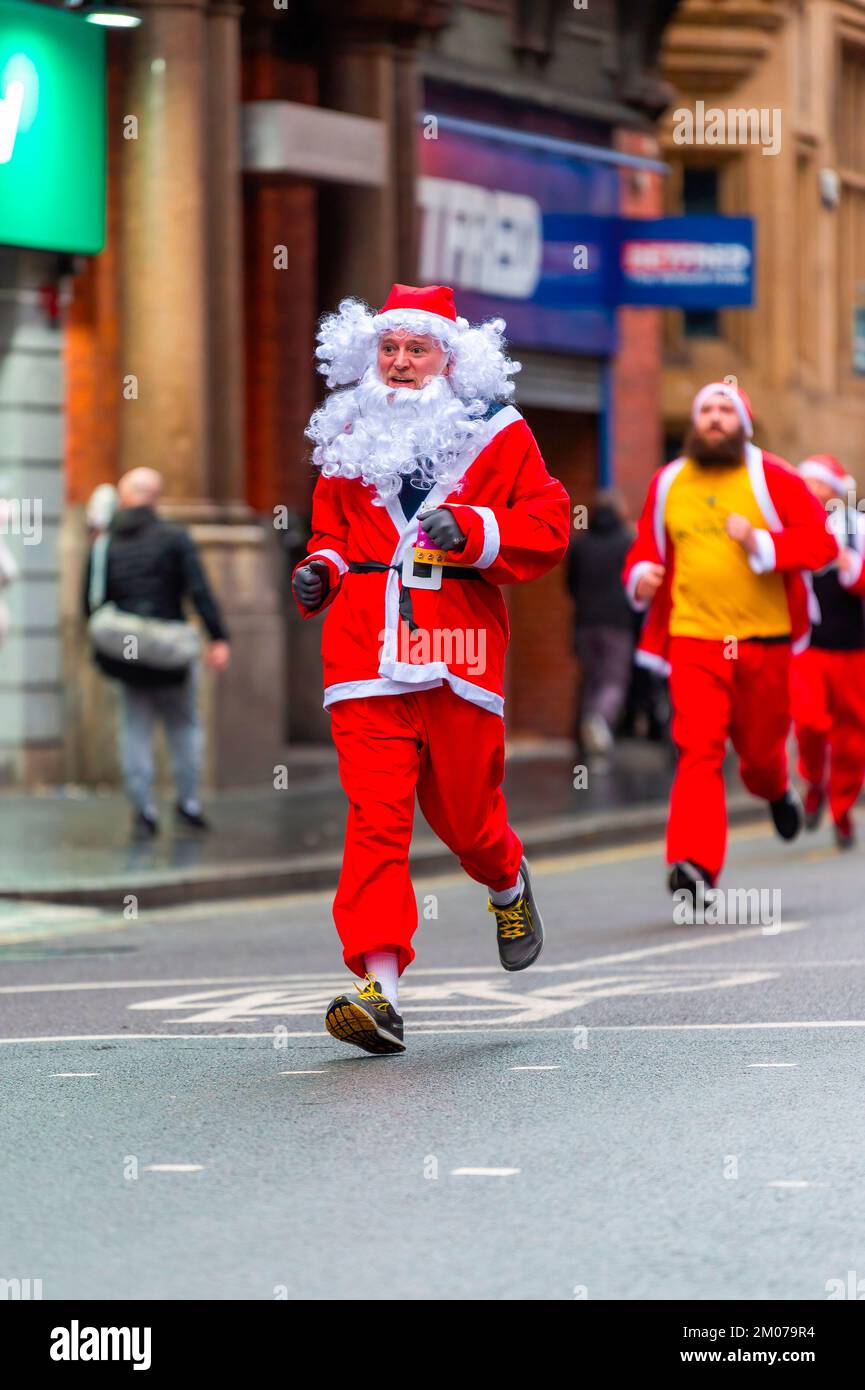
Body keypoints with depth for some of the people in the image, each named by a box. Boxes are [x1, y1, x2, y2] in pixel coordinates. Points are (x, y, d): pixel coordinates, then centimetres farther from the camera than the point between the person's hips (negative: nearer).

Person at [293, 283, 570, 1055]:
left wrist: (473, 529, -15)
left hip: (459, 646, -1)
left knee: (464, 812, 8)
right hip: (364, 652, 1)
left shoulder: (495, 434, 6)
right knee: (376, 817, -10)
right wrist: (320, 567, 8)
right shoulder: (348, 436, 15)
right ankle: (379, 991, -16)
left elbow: (548, 527, 1)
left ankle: (510, 884, 46)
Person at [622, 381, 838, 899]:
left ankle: (777, 790, 51)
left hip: (764, 639, -1)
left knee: (760, 745, 14)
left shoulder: (772, 478, -1)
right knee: (698, 749, -14)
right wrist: (641, 576, -1)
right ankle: (695, 863, -20)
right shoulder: (668, 483, 9)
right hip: (693, 638, 1)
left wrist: (762, 543, -19)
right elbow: (649, 545, 21)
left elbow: (821, 541, -5)